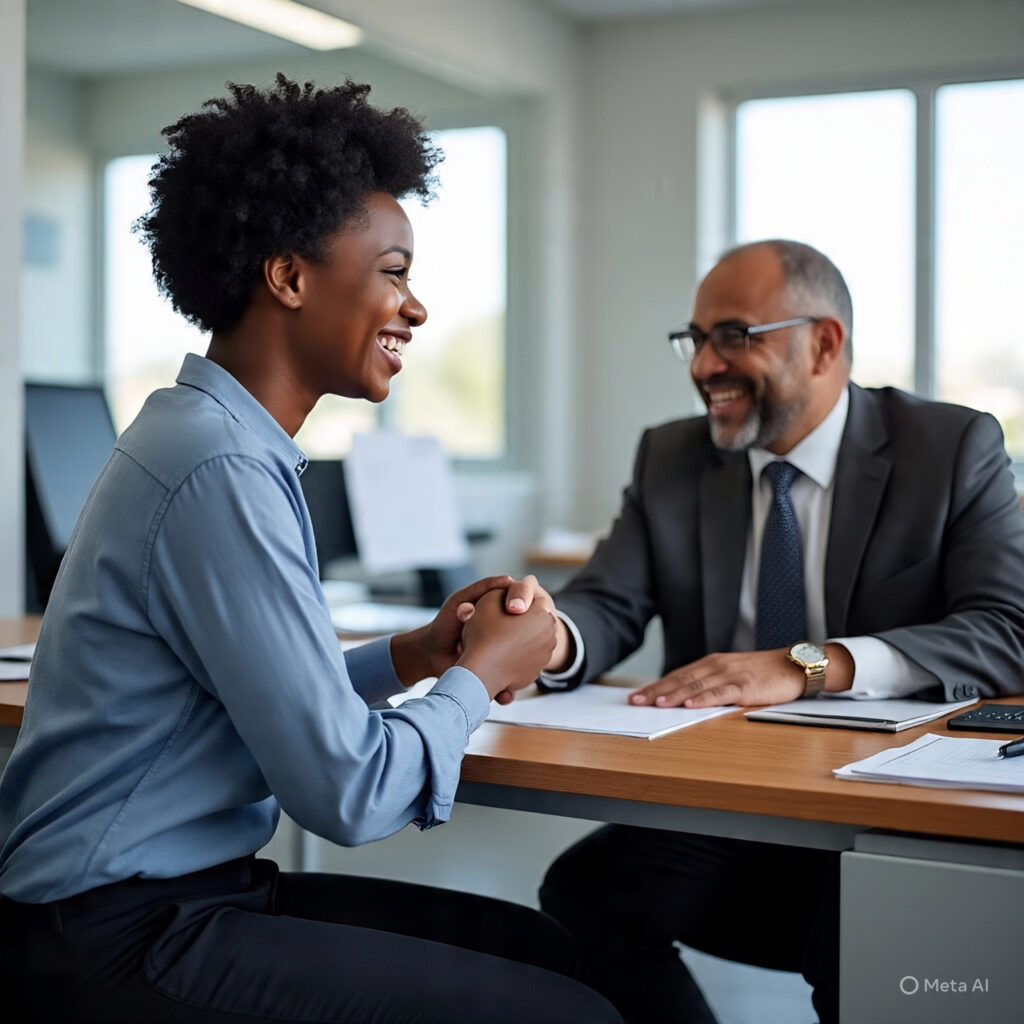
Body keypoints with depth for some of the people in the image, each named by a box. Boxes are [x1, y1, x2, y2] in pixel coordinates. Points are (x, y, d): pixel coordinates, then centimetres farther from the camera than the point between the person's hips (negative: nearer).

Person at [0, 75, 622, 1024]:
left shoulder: (200, 435, 10)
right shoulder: (219, 473, -22)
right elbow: (347, 793, -22)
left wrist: (408, 656, 4)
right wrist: (477, 676, -5)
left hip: (177, 888, 10)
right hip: (119, 940, -10)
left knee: (546, 947, 12)